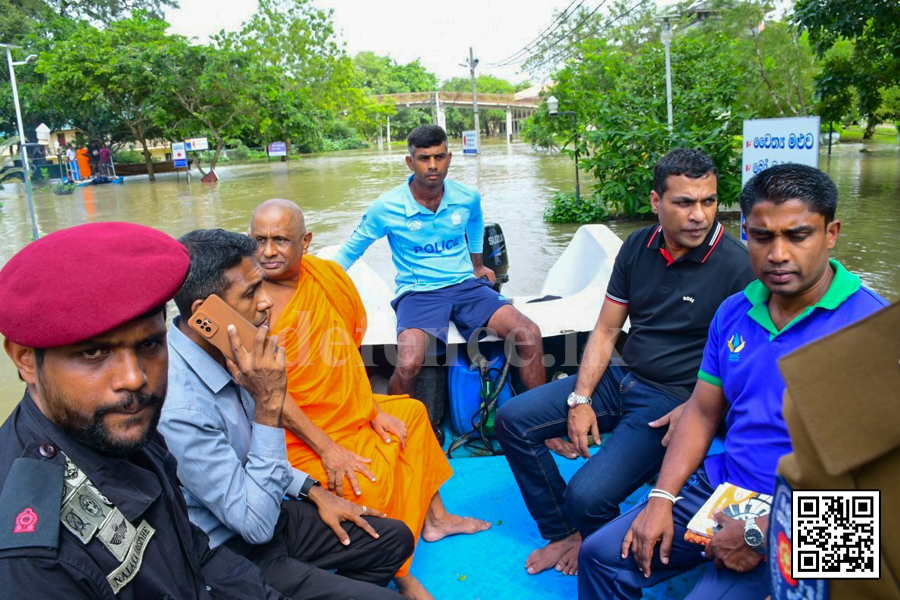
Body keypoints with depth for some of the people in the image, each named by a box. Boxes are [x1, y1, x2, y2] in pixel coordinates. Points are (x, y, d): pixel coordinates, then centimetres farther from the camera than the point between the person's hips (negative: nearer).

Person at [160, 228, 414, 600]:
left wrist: (314, 492, 8)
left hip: (257, 518, 8)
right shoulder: (178, 408, -32)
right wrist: (268, 404, -31)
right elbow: (256, 524, -26)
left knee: (396, 539, 9)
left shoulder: (223, 351, -4)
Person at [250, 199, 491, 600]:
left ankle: (434, 518, 35)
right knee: (368, 483, -27)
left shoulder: (324, 275, -3)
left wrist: (374, 410, 6)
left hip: (350, 412, 8)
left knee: (412, 415, 20)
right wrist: (328, 449, -21)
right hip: (300, 437, -8)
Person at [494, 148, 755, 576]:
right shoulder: (638, 247, 1)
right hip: (621, 379, 6)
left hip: (675, 398, -6)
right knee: (513, 419, 0)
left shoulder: (736, 265, -15)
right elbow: (606, 330, 4)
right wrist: (580, 399, -3)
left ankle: (591, 542, 18)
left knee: (586, 497, -23)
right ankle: (563, 534, 14)